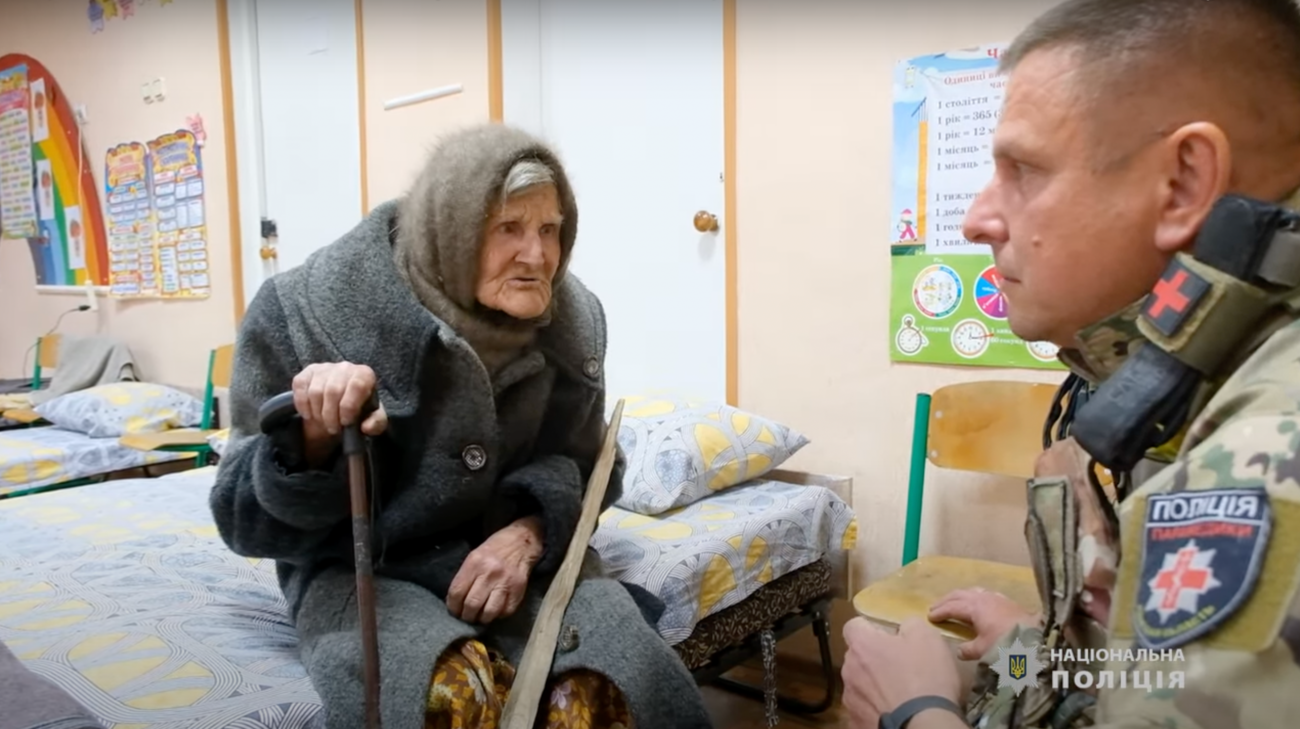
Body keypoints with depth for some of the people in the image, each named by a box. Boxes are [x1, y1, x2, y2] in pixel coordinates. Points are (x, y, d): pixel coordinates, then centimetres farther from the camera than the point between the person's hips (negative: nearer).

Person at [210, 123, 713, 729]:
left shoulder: (571, 320, -4)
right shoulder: (312, 311, -13)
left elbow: (584, 466, 8)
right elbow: (246, 520, -8)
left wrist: (529, 532, -14)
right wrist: (314, 443, -31)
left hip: (516, 553, 3)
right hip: (362, 570, -2)